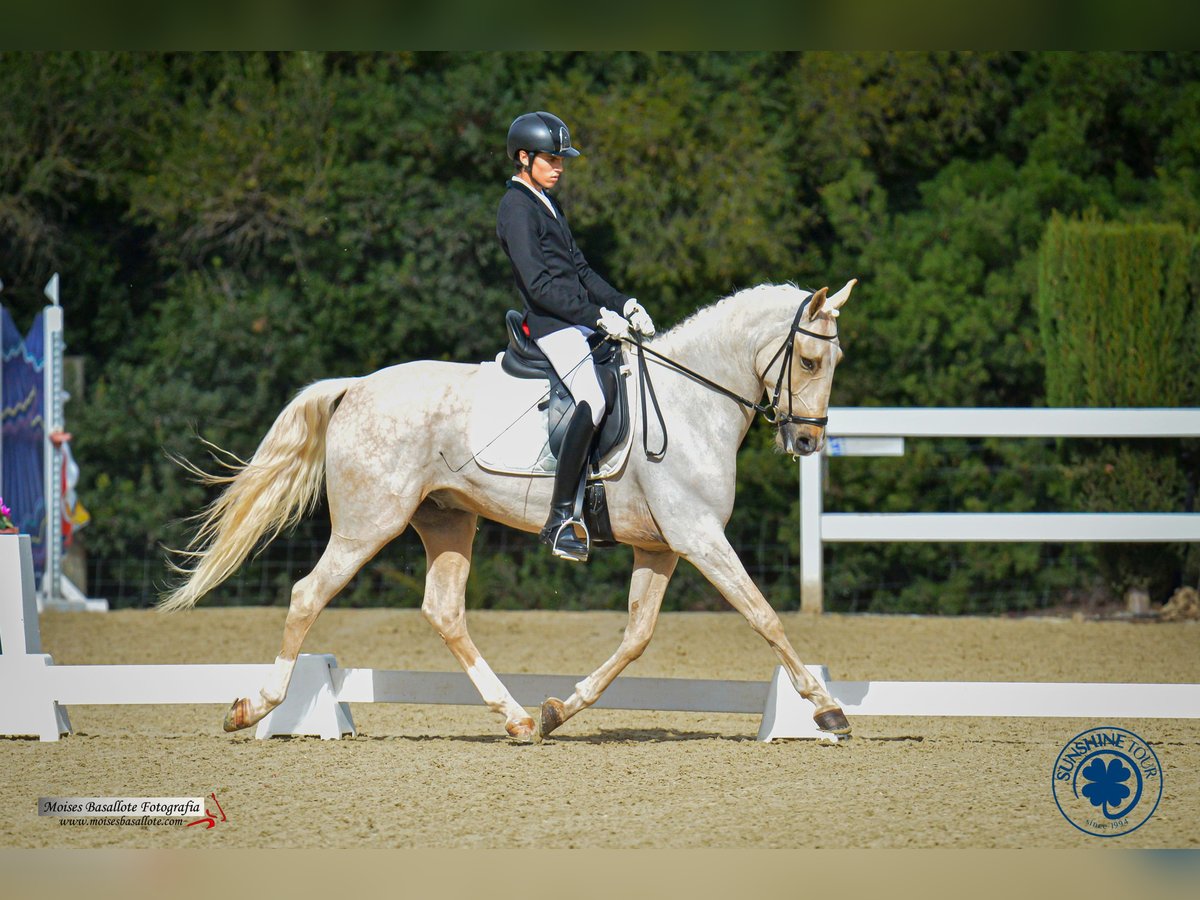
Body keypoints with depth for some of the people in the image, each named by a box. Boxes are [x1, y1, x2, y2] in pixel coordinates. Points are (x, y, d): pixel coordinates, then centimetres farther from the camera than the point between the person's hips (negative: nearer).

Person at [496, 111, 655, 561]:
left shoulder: (546, 204, 21)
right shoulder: (516, 208, -10)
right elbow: (540, 284, -18)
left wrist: (625, 305, 9)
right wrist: (599, 316, -21)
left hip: (581, 319, 10)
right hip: (552, 325, -10)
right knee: (593, 401, -29)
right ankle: (560, 519, -30)